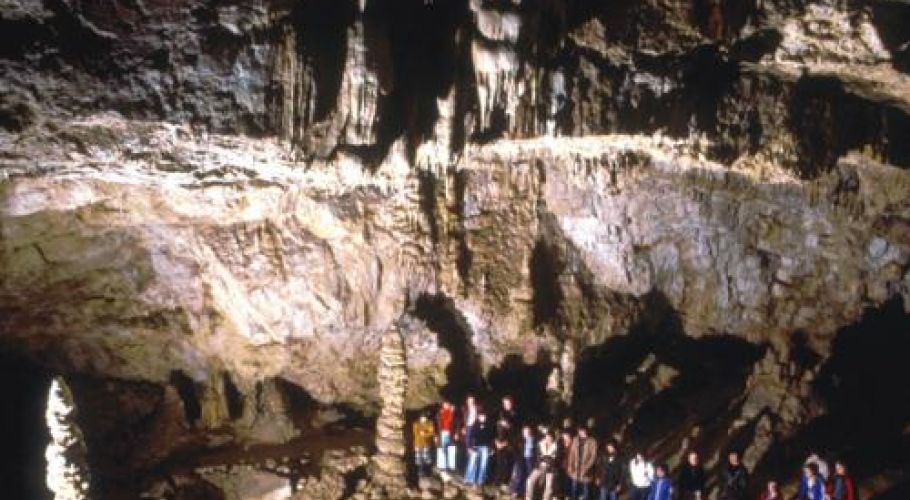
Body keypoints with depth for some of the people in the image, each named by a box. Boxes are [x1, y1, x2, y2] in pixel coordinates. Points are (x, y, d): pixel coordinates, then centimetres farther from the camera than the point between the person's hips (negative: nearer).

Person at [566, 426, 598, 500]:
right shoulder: (575, 440, 4)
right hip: (575, 469, 4)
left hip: (585, 471, -4)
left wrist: (586, 467, -14)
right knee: (574, 487, 10)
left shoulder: (592, 442, -10)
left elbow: (593, 456, -10)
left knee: (585, 488, 2)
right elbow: (572, 453, 9)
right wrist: (570, 466, 4)